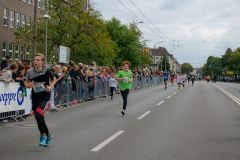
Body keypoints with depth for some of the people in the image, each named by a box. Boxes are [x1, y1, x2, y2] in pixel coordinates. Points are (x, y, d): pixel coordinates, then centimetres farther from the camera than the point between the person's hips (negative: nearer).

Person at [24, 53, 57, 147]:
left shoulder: (46, 71, -11)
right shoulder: (30, 71, -5)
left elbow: (54, 79, 6)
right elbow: (26, 82, 10)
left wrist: (50, 86, -11)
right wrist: (29, 85, -12)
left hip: (45, 96, -4)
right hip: (35, 97, 4)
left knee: (38, 114, -24)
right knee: (39, 118, 9)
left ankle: (42, 135, -4)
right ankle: (48, 136, 32)